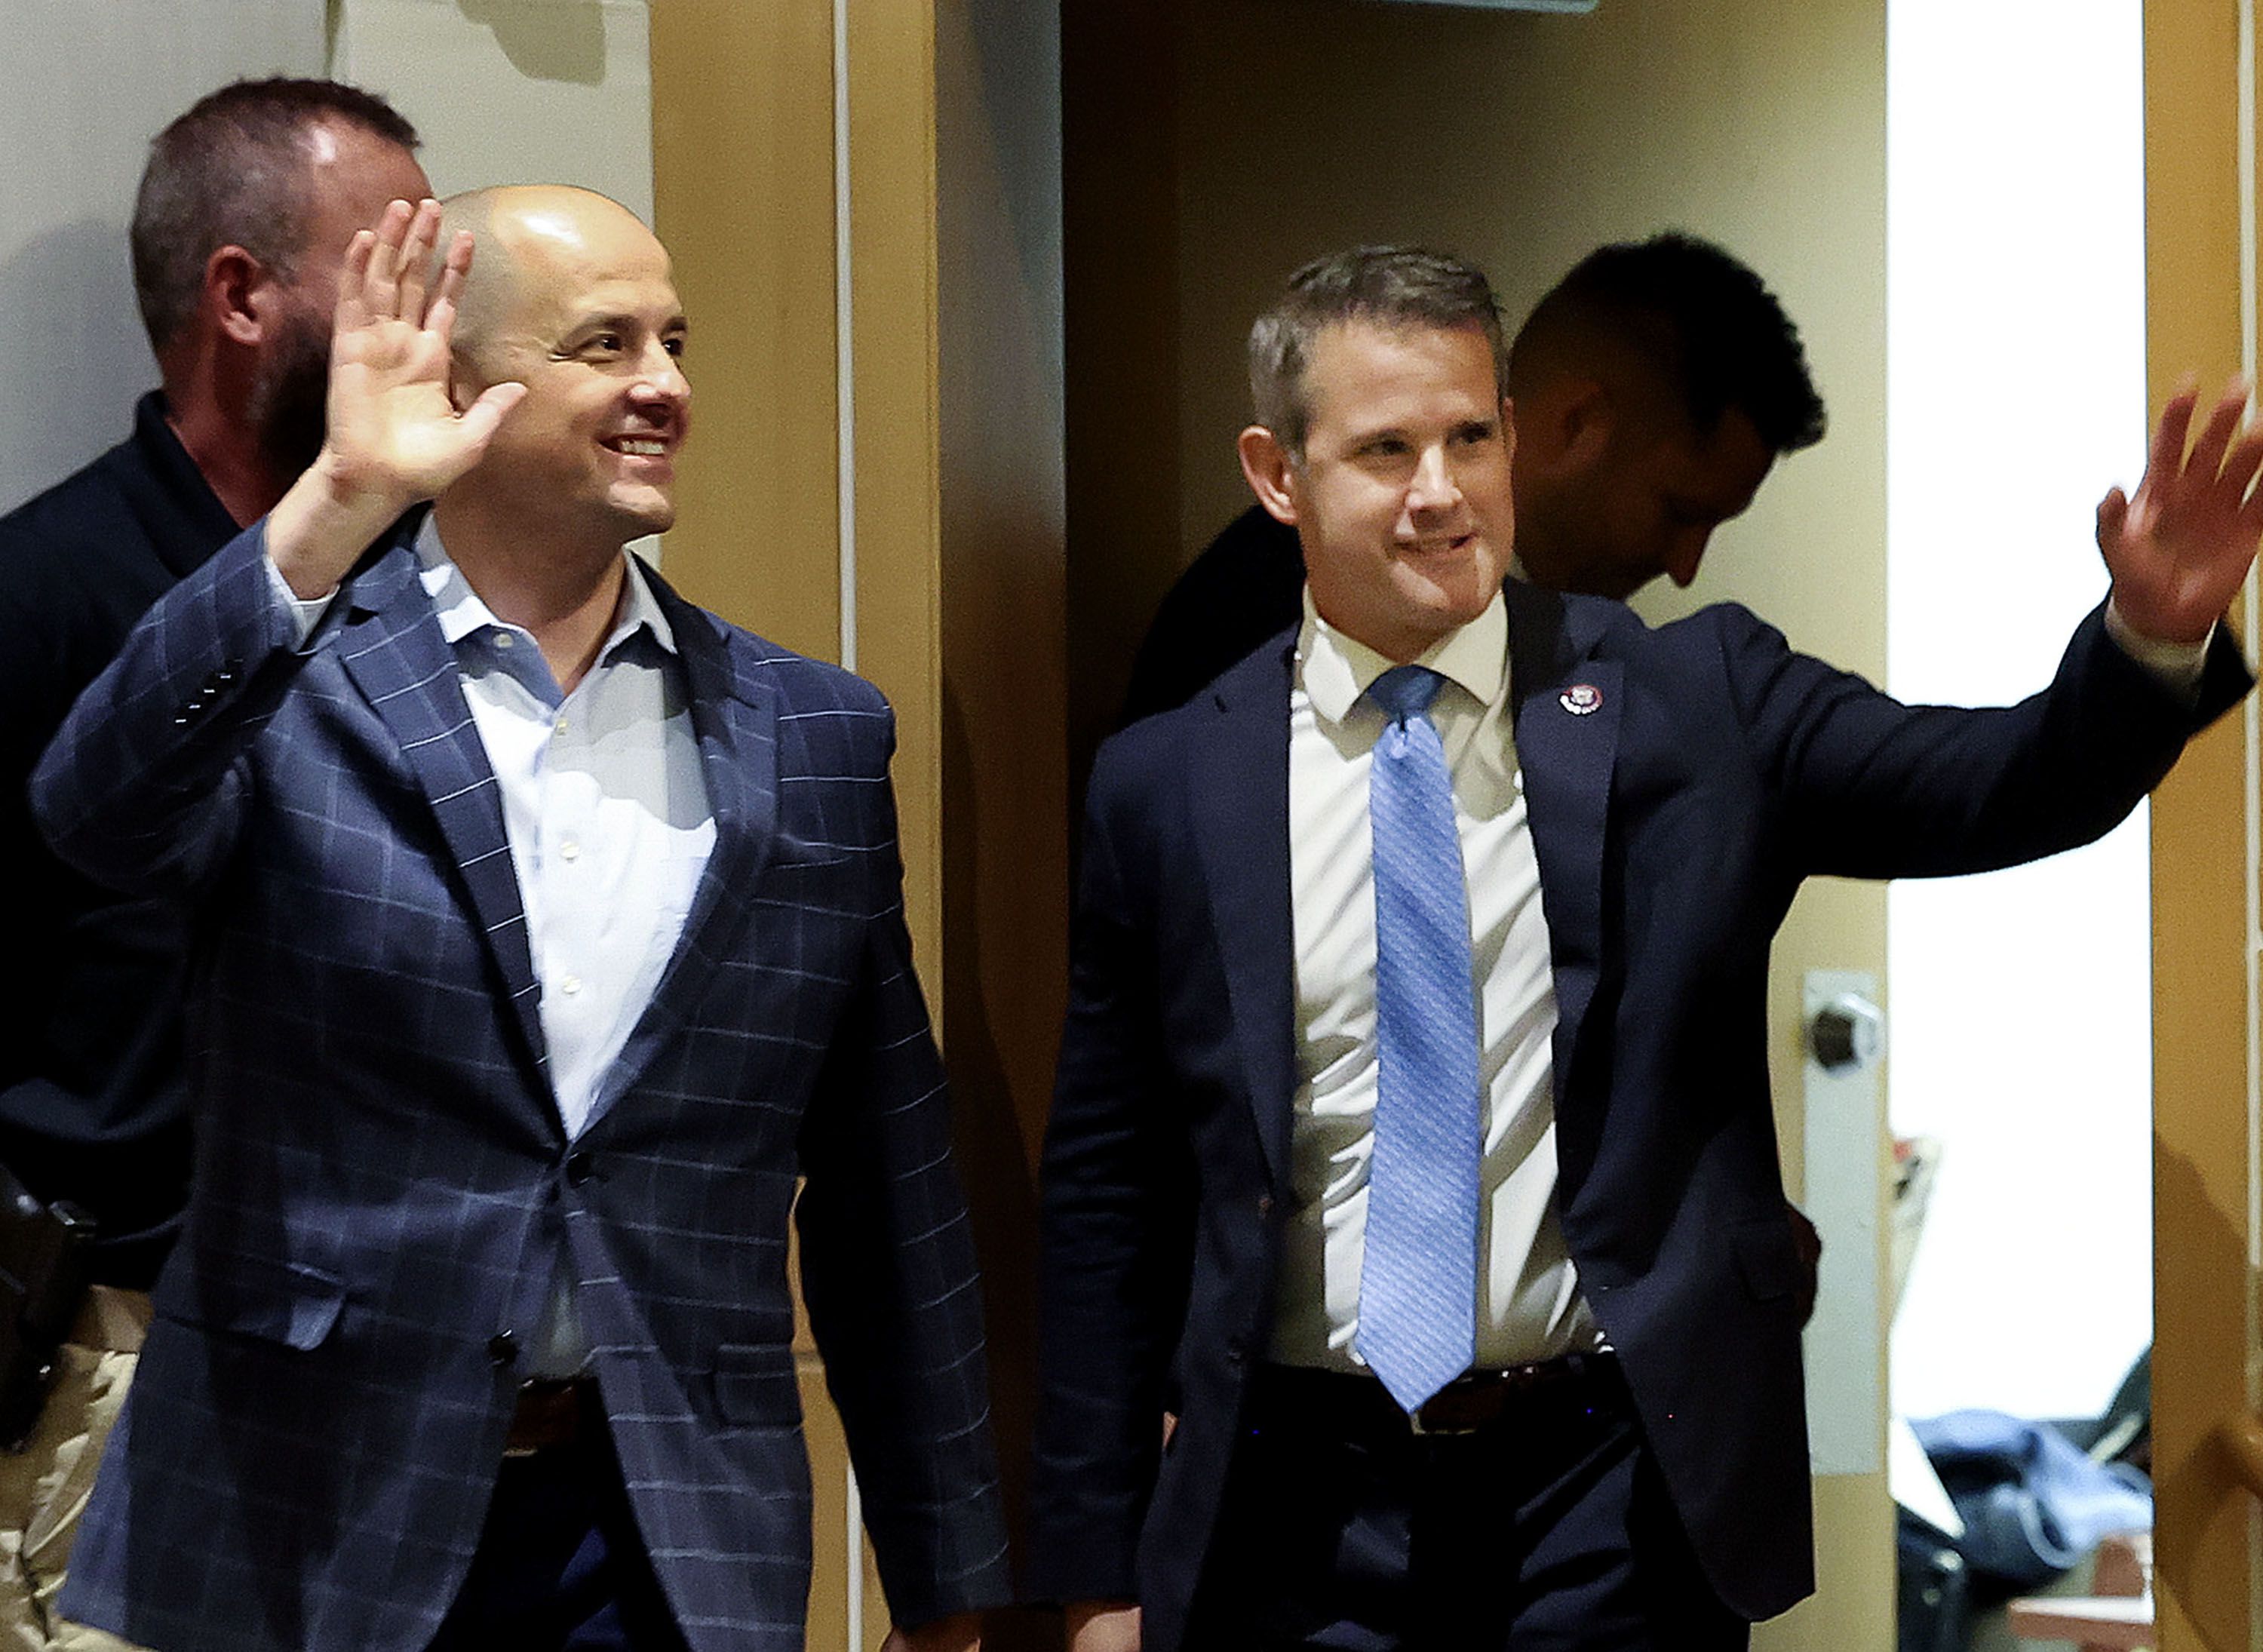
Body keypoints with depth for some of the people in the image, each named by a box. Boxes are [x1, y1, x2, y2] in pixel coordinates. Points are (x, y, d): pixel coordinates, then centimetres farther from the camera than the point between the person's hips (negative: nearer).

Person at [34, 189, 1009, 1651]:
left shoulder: (815, 736, 7)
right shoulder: (285, 682, -1)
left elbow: (889, 1200, 9)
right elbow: (103, 810, -25)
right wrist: (335, 510, -33)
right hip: (309, 1526, -2)